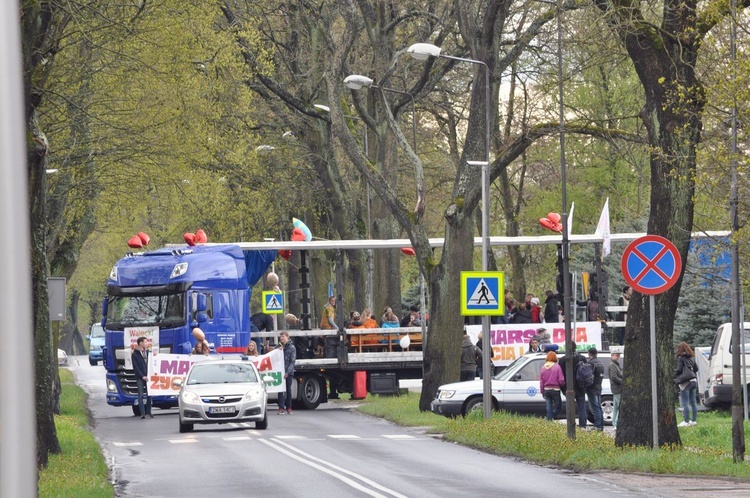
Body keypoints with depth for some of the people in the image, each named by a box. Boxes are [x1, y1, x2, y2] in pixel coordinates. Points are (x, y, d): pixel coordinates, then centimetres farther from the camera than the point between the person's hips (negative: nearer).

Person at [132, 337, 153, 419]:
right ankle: (142, 413, -6)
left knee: (149, 395, 4)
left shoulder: (147, 352, 13)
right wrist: (142, 376, -12)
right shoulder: (135, 354, -2)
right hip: (140, 378, -4)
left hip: (147, 377, 4)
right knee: (141, 395, -5)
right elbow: (135, 367, -6)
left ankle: (148, 412, 10)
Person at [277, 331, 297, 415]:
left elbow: (292, 361, -4)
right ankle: (281, 407, -9)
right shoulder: (278, 347, 12)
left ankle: (289, 407, 12)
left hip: (288, 372, -2)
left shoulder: (292, 347, 2)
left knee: (288, 389, 4)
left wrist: (288, 372, -14)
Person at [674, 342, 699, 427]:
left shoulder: (680, 358, -8)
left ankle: (686, 421, -7)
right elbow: (696, 368, 16)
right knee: (693, 402, 10)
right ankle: (694, 420, 13)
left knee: (685, 403, -6)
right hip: (693, 381, 8)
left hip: (685, 382, -8)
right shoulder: (692, 358, 14)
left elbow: (678, 370, -10)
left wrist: (674, 377, 6)